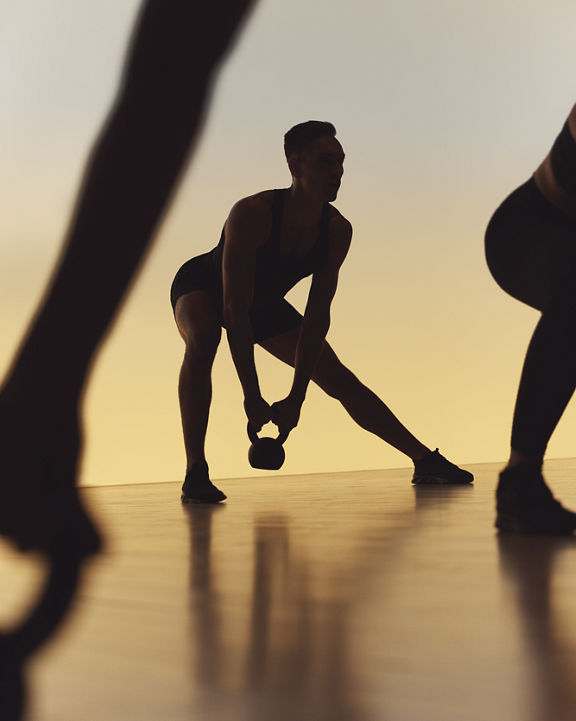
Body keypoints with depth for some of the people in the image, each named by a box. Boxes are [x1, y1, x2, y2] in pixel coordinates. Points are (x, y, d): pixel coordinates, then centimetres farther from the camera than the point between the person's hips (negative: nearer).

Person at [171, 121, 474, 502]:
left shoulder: (337, 230, -21)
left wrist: (296, 398, -22)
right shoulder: (252, 213, -38)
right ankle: (195, 472, -32)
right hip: (202, 287, -5)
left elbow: (317, 317, -19)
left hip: (264, 303, 5)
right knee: (203, 339, -40)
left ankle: (425, 460, 10)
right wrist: (252, 398, -40)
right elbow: (235, 310, -39)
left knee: (339, 378, 0)